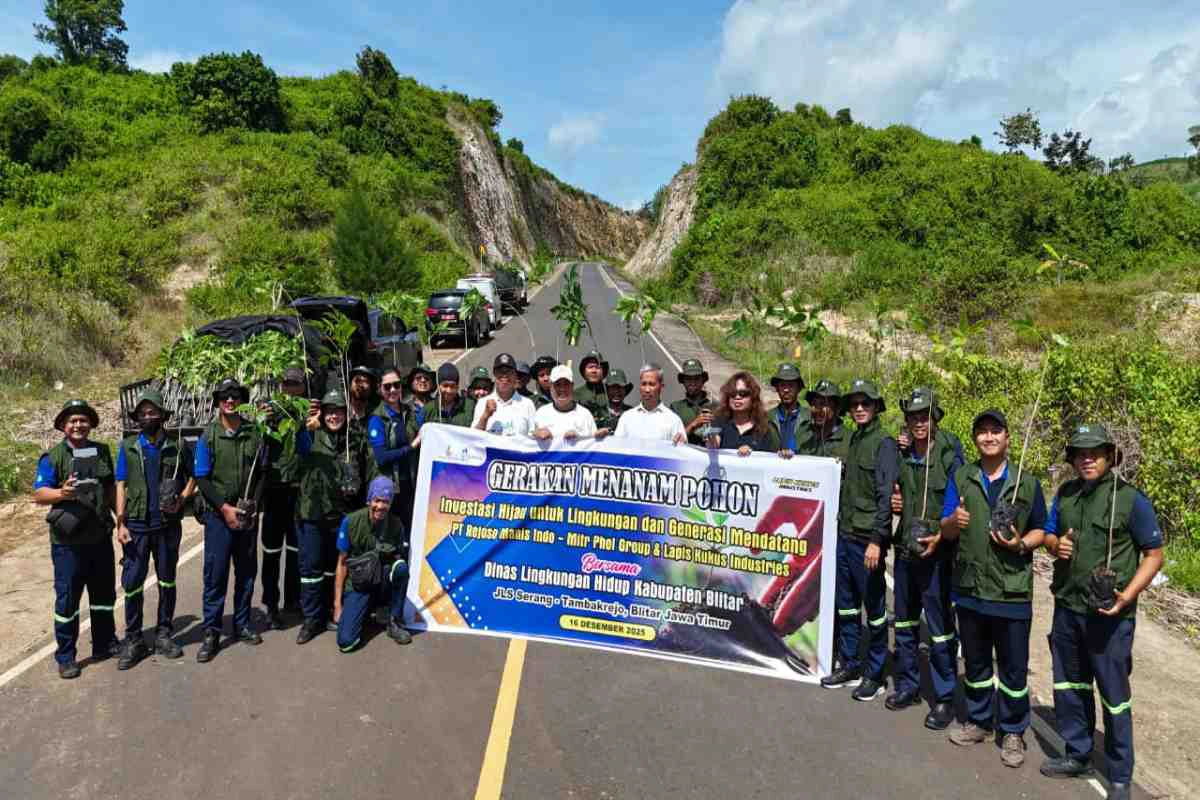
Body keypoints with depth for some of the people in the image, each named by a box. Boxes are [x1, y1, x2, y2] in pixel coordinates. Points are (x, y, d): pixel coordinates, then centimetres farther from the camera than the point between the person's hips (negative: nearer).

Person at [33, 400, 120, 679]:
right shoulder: (53, 456, -6)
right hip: (68, 541, -4)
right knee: (67, 598, 3)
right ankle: (65, 657, 16)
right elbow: (39, 495, -9)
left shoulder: (102, 452, 8)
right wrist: (61, 493, -29)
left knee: (104, 593, 15)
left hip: (100, 537, 5)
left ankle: (105, 644, 31)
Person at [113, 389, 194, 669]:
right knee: (132, 582, 0)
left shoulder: (178, 445, 1)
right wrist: (120, 523, -5)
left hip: (168, 525, 0)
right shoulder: (128, 447, 3)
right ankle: (133, 640, 12)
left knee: (167, 580, 9)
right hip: (136, 525, 0)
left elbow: (192, 477, 9)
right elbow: (121, 486, 3)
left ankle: (163, 635, 22)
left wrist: (181, 499, -10)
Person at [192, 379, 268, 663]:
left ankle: (242, 624, 24)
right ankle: (211, 633, 7)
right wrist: (226, 508, -13)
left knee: (247, 571, 10)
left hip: (248, 517, 3)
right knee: (215, 574, -2)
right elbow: (202, 479, -4)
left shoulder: (254, 434, 4)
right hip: (218, 515, -2)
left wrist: (253, 506, -6)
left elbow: (262, 473, 7)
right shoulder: (208, 436, -2)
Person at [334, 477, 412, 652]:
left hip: (383, 583, 2)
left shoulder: (396, 526, -9)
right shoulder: (350, 521, -14)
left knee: (401, 566, -32)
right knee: (346, 642, -21)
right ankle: (364, 610, 13)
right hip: (357, 584, -2)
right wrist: (337, 604, -8)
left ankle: (395, 623, -11)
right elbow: (342, 563, -7)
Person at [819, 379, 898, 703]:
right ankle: (850, 665, 28)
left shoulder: (884, 444, -9)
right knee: (845, 603, 14)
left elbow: (885, 496, -15)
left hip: (868, 539, -7)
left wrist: (877, 539, -19)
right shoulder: (852, 439, 12)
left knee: (874, 606, 4)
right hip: (844, 534, 7)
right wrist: (838, 525, 14)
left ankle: (874, 674, 17)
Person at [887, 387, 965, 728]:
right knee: (905, 621, 16)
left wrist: (940, 536, -18)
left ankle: (944, 698, 14)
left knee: (940, 626, 1)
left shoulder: (950, 453, -10)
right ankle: (907, 684, 31)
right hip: (905, 548, 6)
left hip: (937, 552, -6)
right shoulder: (902, 454, 5)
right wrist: (894, 503, 0)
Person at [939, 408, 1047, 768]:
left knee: (1013, 667, 7)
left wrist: (1021, 544, -14)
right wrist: (953, 521, -21)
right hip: (970, 588, 2)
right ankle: (979, 721, 33)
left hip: (1012, 592, -2)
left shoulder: (1027, 483, 1)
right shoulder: (961, 478, 3)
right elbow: (946, 531, 2)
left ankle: (1013, 732, 24)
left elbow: (1040, 530, 8)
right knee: (975, 662, 16)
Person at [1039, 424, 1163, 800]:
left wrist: (1127, 596, -19)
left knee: (1114, 694, 6)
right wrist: (1056, 545, -9)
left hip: (1109, 613, -5)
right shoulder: (1065, 494, 4)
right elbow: (1049, 534, 16)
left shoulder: (1131, 499, -11)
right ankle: (1077, 755, 35)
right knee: (1069, 685, 17)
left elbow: (1154, 555, -8)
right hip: (1067, 607, 5)